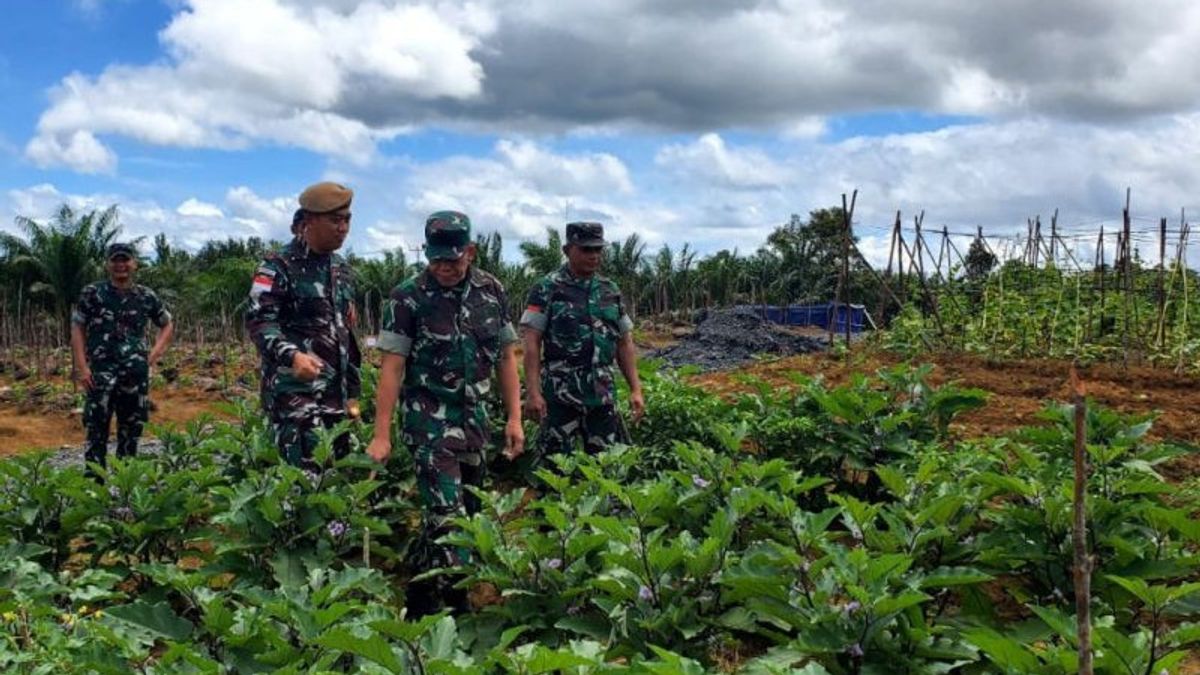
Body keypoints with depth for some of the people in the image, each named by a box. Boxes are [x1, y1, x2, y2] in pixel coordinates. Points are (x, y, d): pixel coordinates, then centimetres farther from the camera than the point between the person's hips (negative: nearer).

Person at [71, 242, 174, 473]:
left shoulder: (146, 297, 10)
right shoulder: (92, 294, 3)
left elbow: (168, 325, 21)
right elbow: (77, 330, 2)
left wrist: (155, 353, 5)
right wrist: (82, 367, -7)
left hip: (136, 373, 3)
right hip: (100, 373, -3)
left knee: (131, 431, 7)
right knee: (97, 429, -7)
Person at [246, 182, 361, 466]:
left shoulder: (342, 269, 16)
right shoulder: (279, 266, -6)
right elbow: (258, 321, -15)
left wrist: (352, 392, 19)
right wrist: (292, 355, -34)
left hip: (334, 392, 7)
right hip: (293, 390, -7)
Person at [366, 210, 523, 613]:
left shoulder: (491, 291, 3)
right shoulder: (408, 297, -10)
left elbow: (506, 356, 8)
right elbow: (392, 367, -11)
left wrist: (515, 418, 4)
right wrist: (381, 435, -15)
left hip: (475, 419, 6)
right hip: (430, 420, -5)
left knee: (469, 509, 11)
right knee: (447, 516, -12)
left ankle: (420, 601, 26)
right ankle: (456, 602, -2)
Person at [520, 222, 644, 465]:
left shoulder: (610, 291, 12)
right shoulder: (547, 289, -3)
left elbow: (625, 343, 14)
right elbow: (532, 343, -8)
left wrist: (636, 389, 7)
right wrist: (533, 392, -17)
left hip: (603, 393, 5)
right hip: (560, 392, -4)